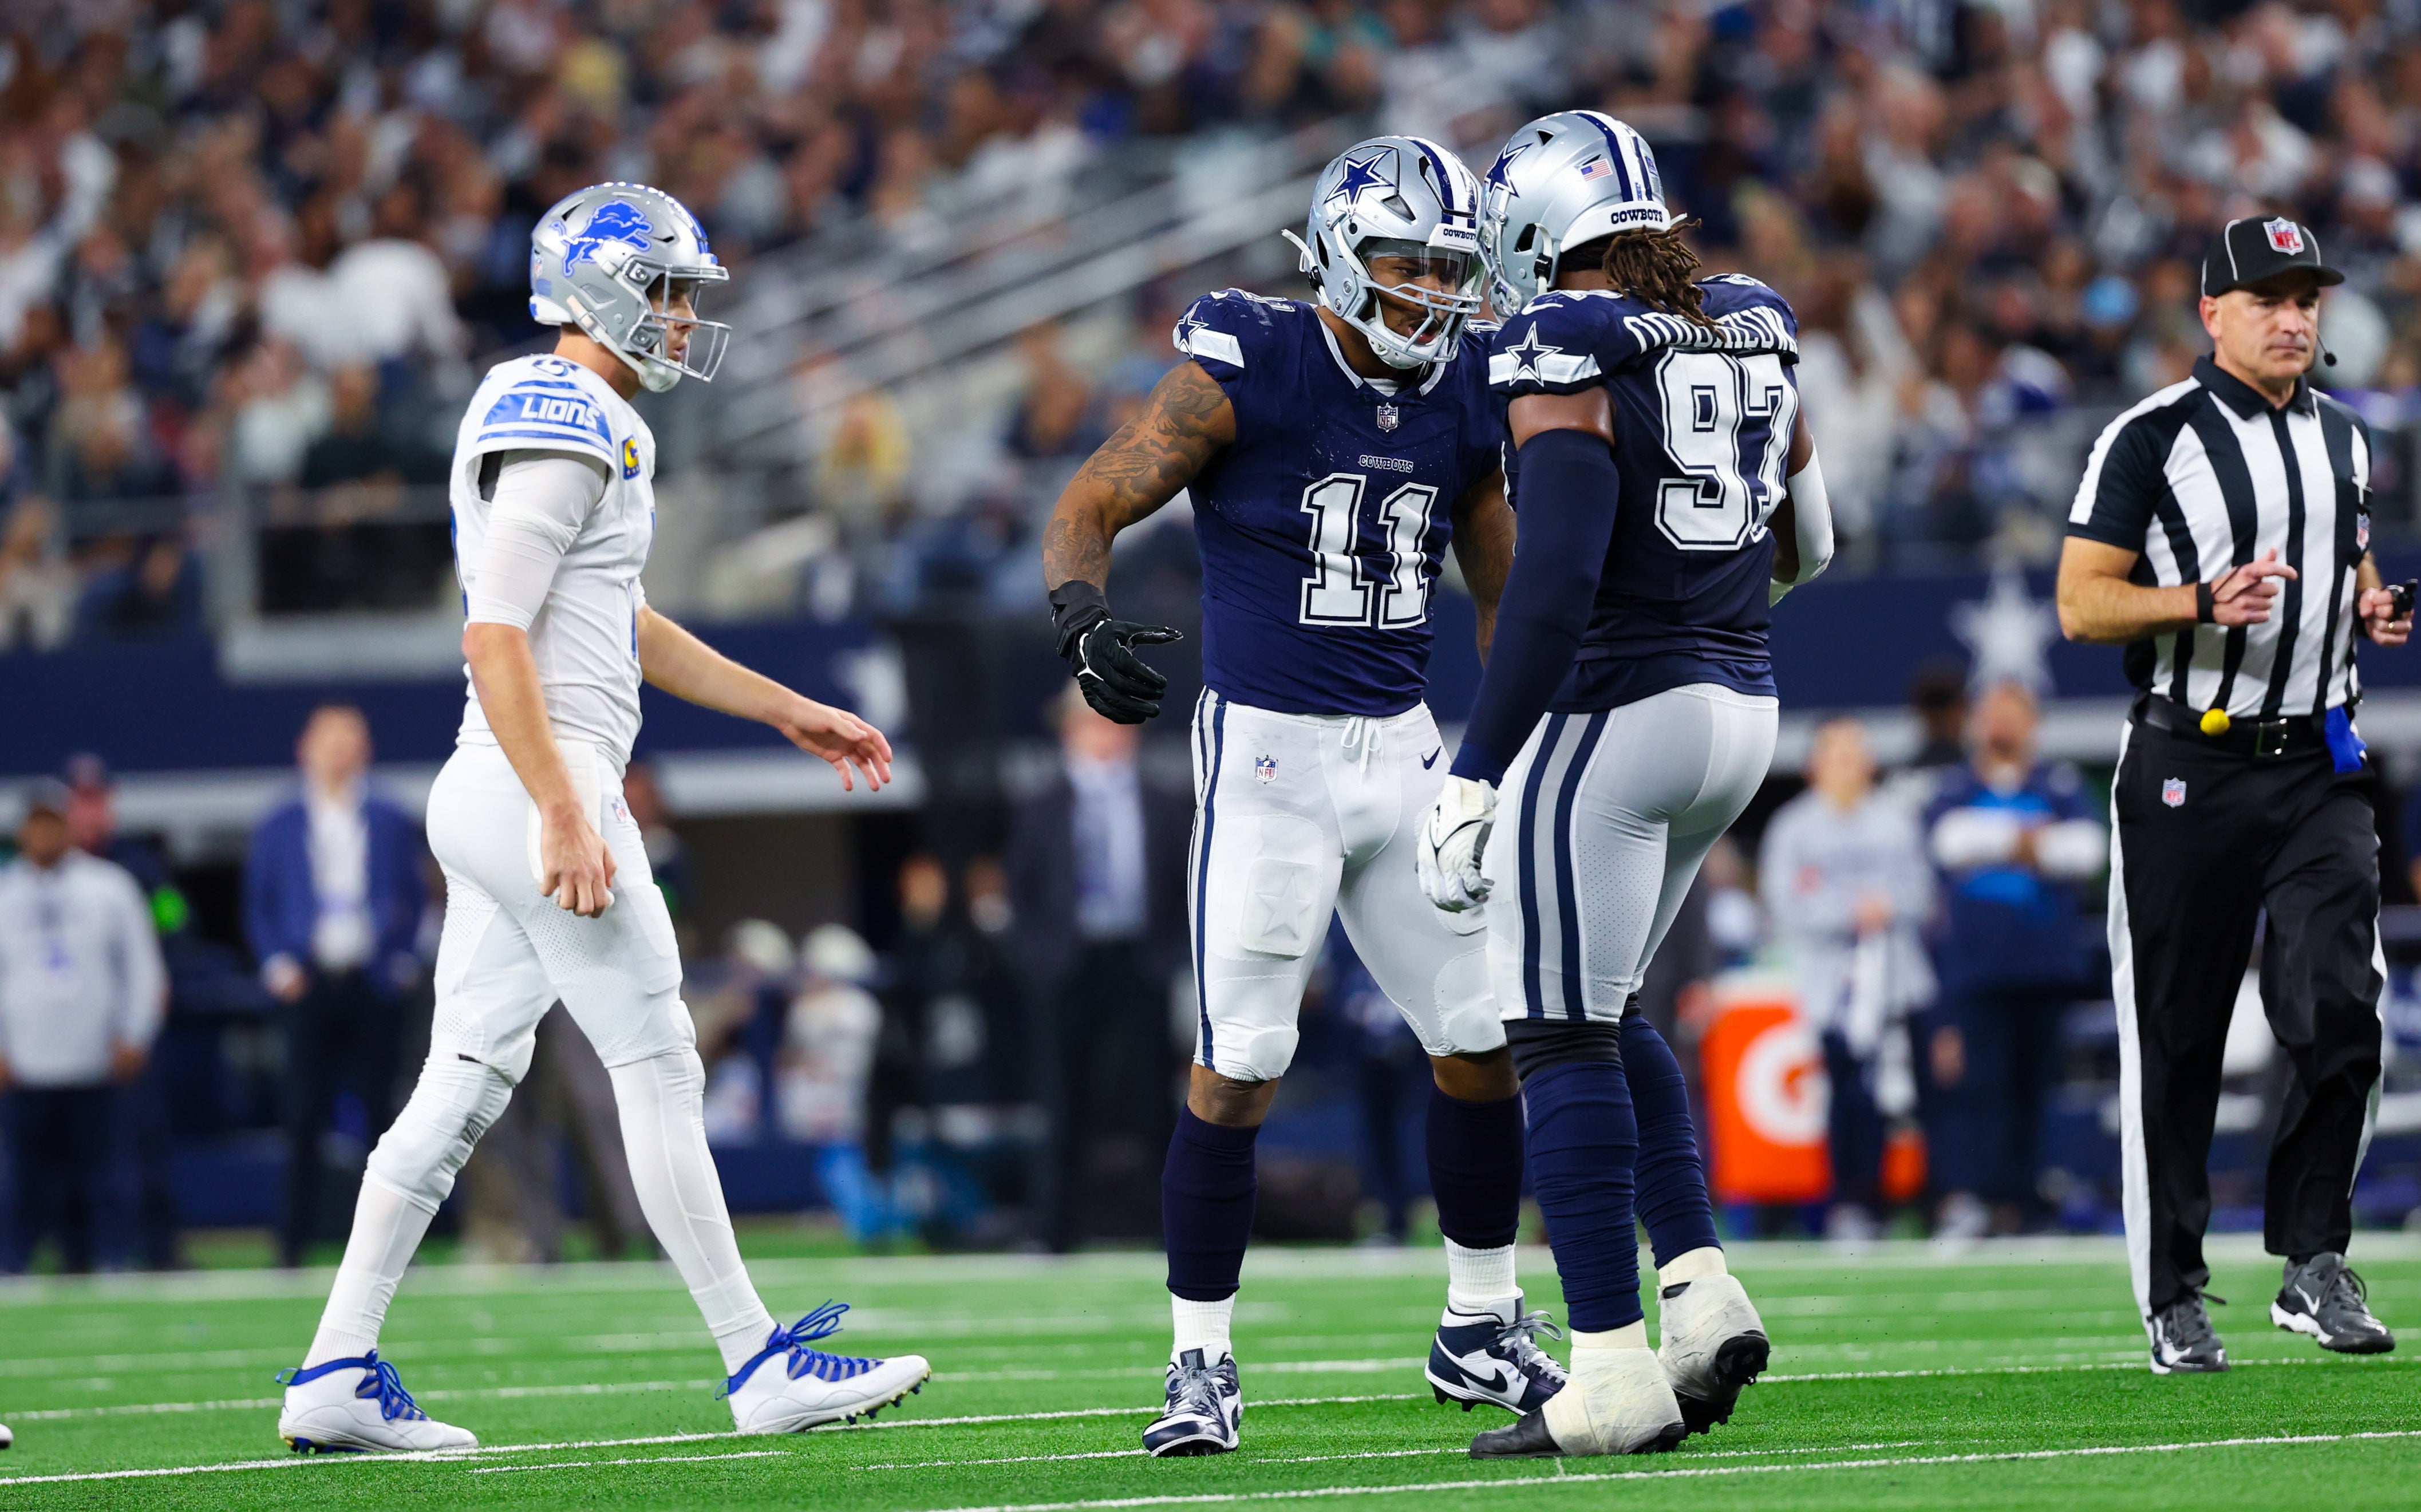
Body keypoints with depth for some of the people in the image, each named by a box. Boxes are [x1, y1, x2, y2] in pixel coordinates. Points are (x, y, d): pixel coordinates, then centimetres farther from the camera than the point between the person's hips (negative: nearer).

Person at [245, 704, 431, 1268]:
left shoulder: (392, 823, 9)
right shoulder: (280, 827, 10)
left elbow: (415, 898, 12)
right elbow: (259, 905, 12)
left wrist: (404, 957, -1)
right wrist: (277, 963, -2)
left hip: (375, 984, 0)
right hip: (310, 984, 0)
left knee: (379, 1110, -2)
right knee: (304, 1116, -4)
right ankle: (295, 1238, 0)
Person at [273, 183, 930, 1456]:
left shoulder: (566, 421, 19)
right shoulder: (566, 429, -13)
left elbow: (623, 628, 29)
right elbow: (496, 636, -21)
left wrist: (791, 714, 31)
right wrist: (566, 817, -25)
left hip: (493, 803, 10)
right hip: (537, 783, -10)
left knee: (465, 1084, 9)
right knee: (659, 1072, -5)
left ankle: (335, 1376, 8)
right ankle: (760, 1368, -1)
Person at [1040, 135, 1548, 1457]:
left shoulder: (1463, 398, 5)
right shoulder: (1242, 371, -11)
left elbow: (1500, 586, 18)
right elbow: (1088, 509, -10)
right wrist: (1082, 618, -30)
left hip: (1403, 750, 6)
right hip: (1268, 750, -5)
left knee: (1484, 1039, 6)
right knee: (1237, 1065, -8)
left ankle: (1480, 1330, 21)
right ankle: (1200, 1365, 1)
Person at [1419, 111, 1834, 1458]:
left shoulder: (1569, 353, -14)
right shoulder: (1755, 335, 9)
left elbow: (1554, 589, -21)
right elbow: (1803, 548, 21)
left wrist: (1475, 783, -19)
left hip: (1615, 712, -8)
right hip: (1742, 709, 8)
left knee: (1562, 1035, -2)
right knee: (1610, 1011, 22)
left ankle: (1615, 1373, -6)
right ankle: (1700, 1286, 10)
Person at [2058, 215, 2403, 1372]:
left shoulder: (2342, 438, 14)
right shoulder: (2152, 439, -4)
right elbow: (2081, 603, -7)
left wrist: (2374, 611, 5)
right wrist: (2207, 604, -22)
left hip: (2317, 767, 4)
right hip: (2190, 768, -4)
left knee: (2339, 1016, -10)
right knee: (2174, 1045, 0)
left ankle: (2314, 1267, 0)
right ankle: (2172, 1300, 8)